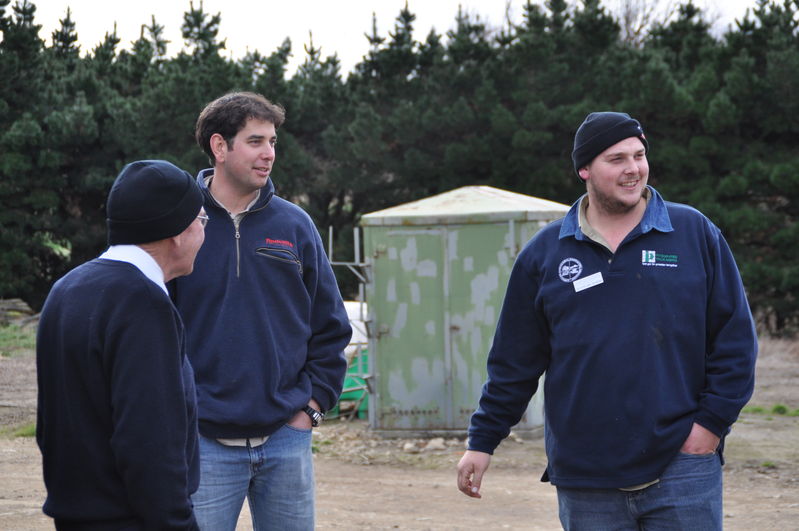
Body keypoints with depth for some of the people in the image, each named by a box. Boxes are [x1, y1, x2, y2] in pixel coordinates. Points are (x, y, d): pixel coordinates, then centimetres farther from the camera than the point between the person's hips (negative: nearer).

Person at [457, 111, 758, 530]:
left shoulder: (695, 233, 4)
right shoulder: (544, 253, 7)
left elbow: (735, 338, 4)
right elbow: (514, 361, 11)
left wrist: (712, 420, -4)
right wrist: (482, 442, 9)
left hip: (683, 467, -1)